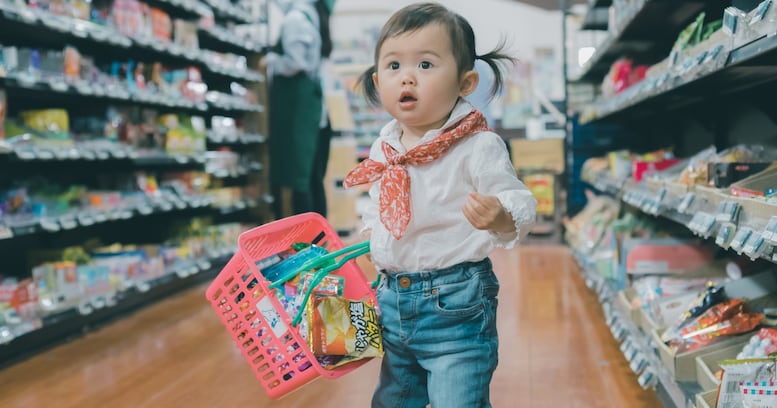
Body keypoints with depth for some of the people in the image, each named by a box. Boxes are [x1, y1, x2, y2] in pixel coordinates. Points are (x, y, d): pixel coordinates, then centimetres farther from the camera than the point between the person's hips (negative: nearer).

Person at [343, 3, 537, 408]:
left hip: (455, 303, -7)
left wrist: (501, 218, -40)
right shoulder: (383, 149, 3)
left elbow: (519, 203, -21)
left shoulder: (478, 146, -17)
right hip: (392, 297, 7)